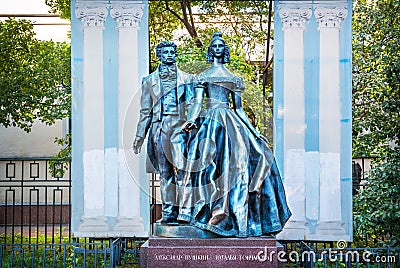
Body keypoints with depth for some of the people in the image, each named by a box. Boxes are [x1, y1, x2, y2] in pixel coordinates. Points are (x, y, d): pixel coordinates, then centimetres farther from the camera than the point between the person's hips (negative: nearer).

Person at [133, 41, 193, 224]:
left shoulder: (186, 79, 13)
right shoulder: (149, 80, 16)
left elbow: (192, 105, 10)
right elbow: (145, 111, 16)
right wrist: (140, 135, 10)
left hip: (179, 127, -1)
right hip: (159, 128, 2)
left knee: (181, 168, -14)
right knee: (165, 172, 2)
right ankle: (169, 212, 7)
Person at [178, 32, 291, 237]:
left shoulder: (234, 79, 17)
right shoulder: (203, 76, 11)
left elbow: (239, 108, 16)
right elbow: (197, 102, 0)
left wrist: (253, 131, 9)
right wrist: (192, 120, -20)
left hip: (231, 121, 3)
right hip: (210, 121, -2)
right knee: (213, 161, -14)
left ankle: (237, 216, -7)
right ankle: (215, 213, -15)